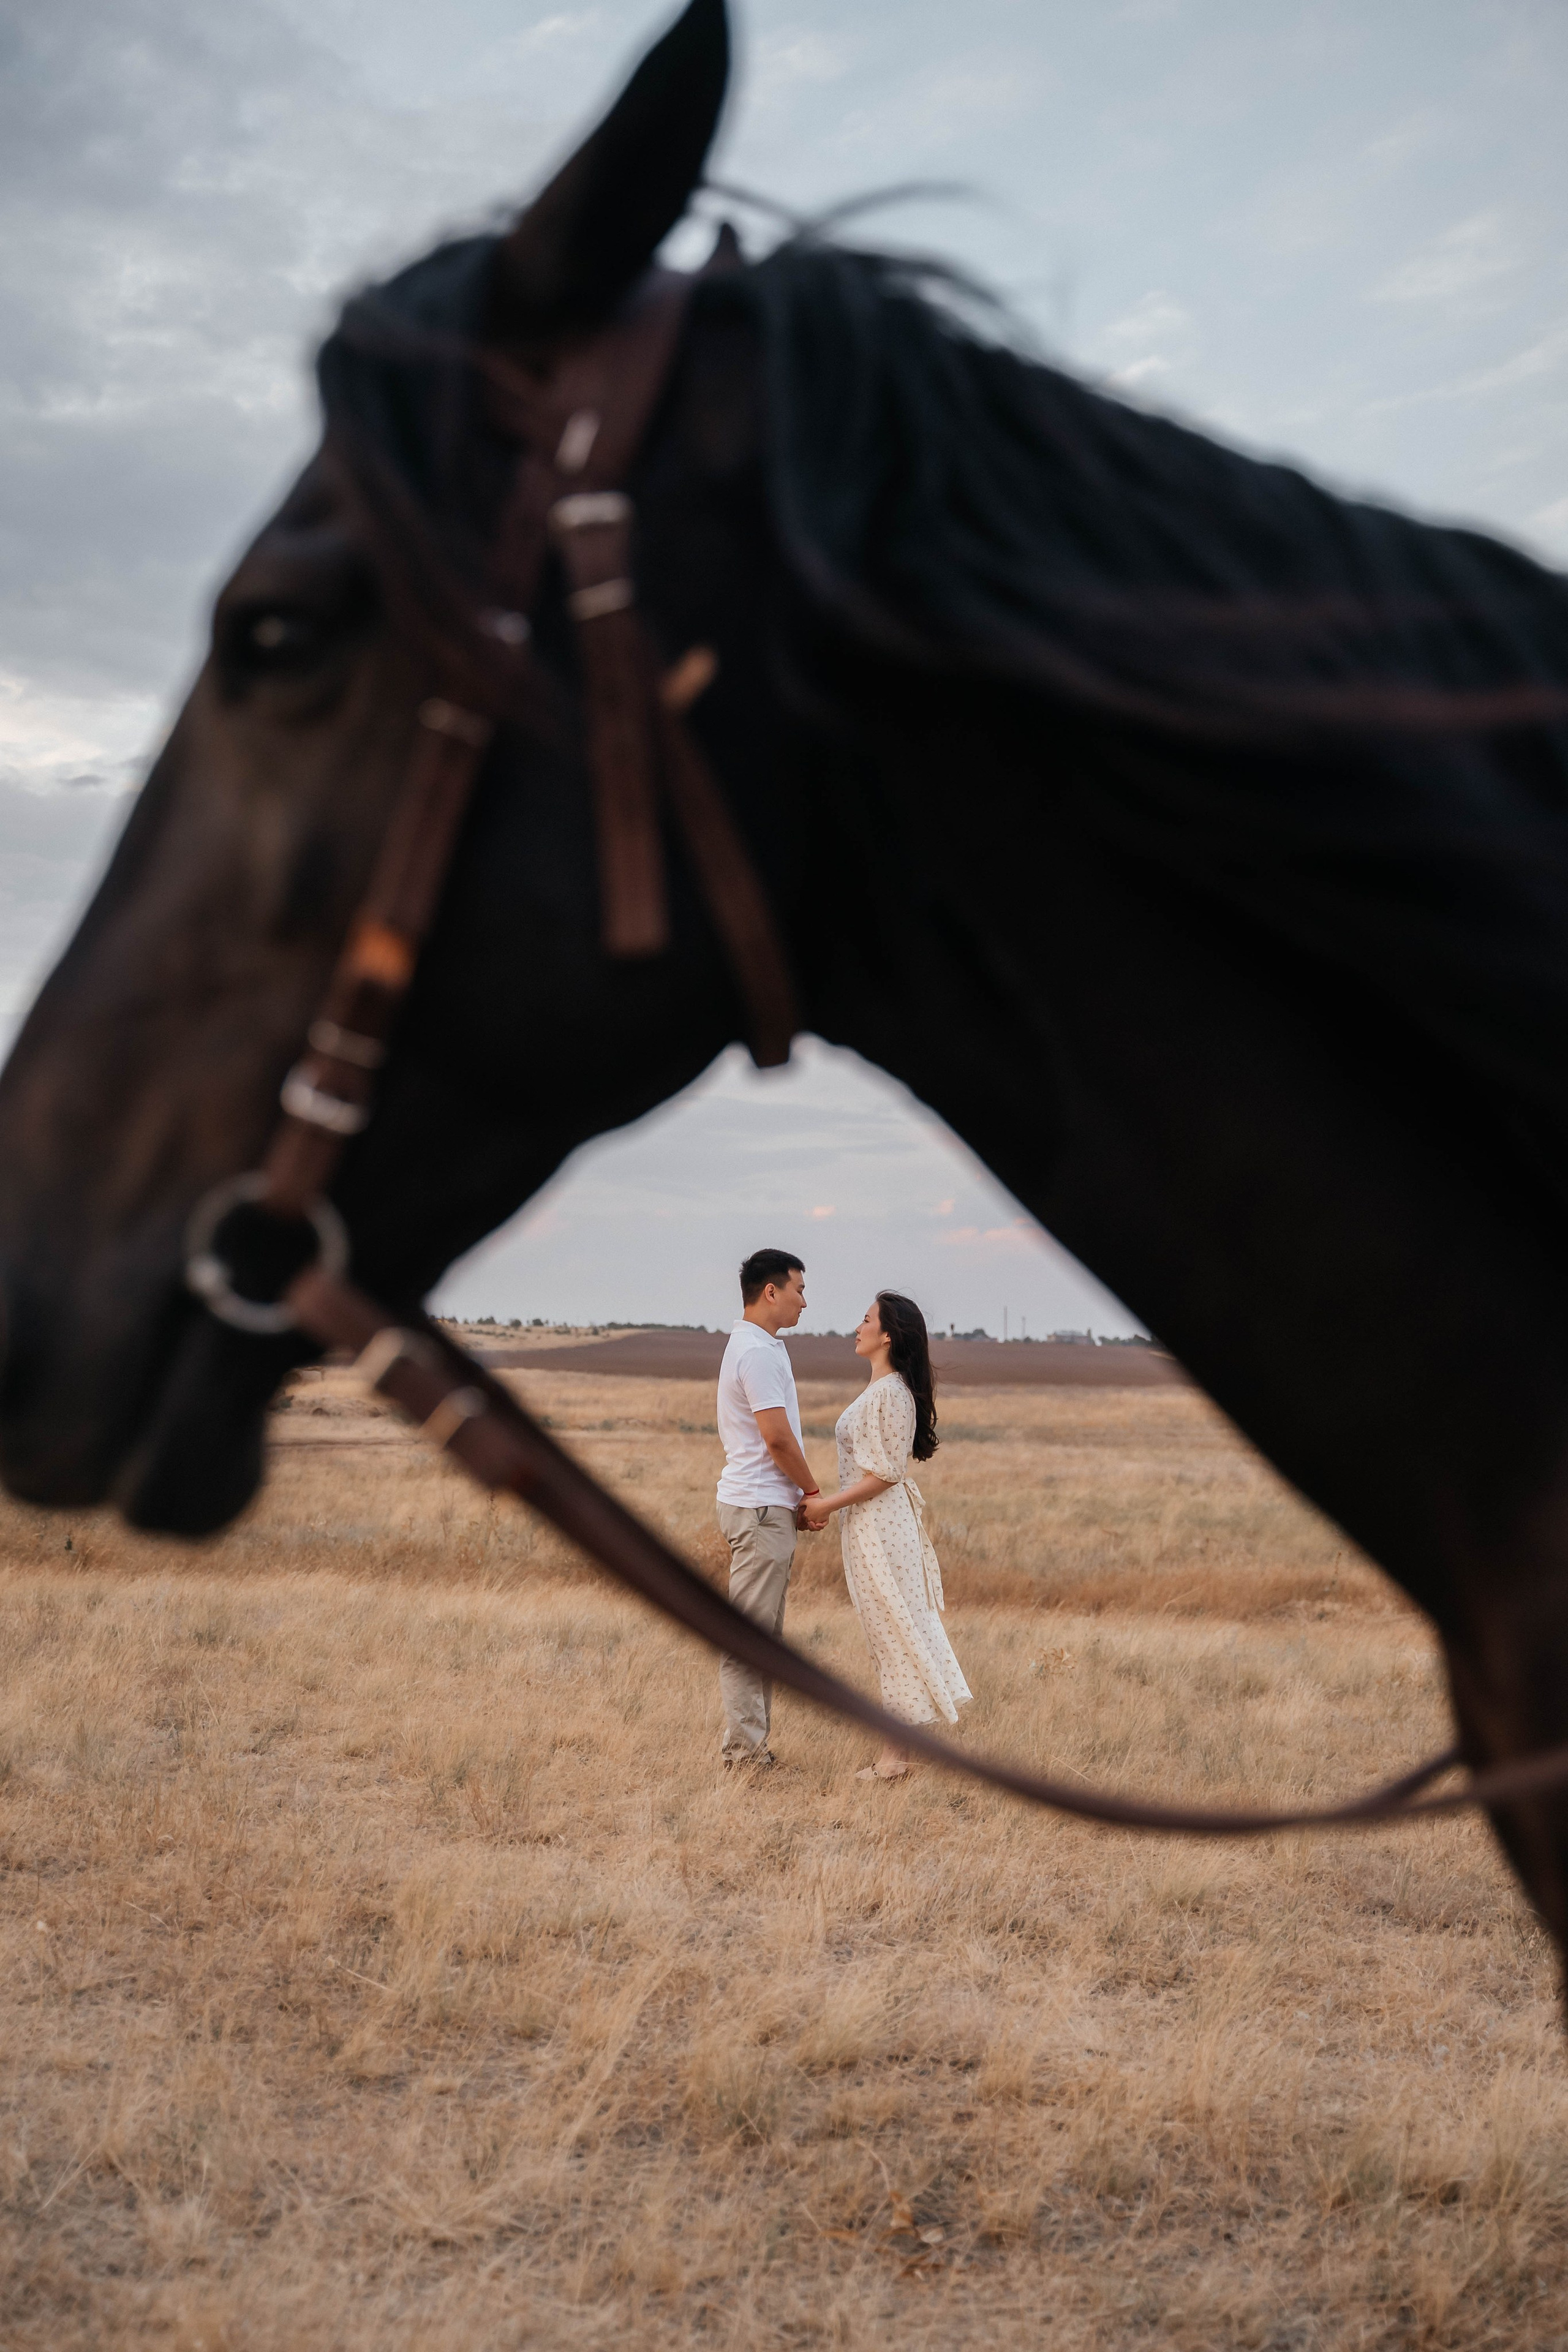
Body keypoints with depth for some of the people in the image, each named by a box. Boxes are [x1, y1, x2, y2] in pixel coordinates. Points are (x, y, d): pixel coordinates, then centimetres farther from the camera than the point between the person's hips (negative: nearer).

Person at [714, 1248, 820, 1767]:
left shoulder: (756, 1346, 17)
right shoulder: (758, 1352, -16)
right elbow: (778, 1437, -20)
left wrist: (800, 1494, 12)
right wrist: (813, 1492, -6)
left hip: (766, 1506, 10)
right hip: (760, 1508, -10)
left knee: (763, 1633, 12)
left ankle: (752, 1747, 17)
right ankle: (744, 1749, -4)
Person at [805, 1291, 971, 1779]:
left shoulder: (890, 1393, -19)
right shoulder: (879, 1388, 12)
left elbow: (884, 1474, -20)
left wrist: (827, 1504, -15)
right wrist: (829, 1506, 15)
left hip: (880, 1524, -10)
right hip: (869, 1523, 10)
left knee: (893, 1633, -4)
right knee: (895, 1633, 13)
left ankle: (894, 1754, 2)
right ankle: (898, 1746, 19)